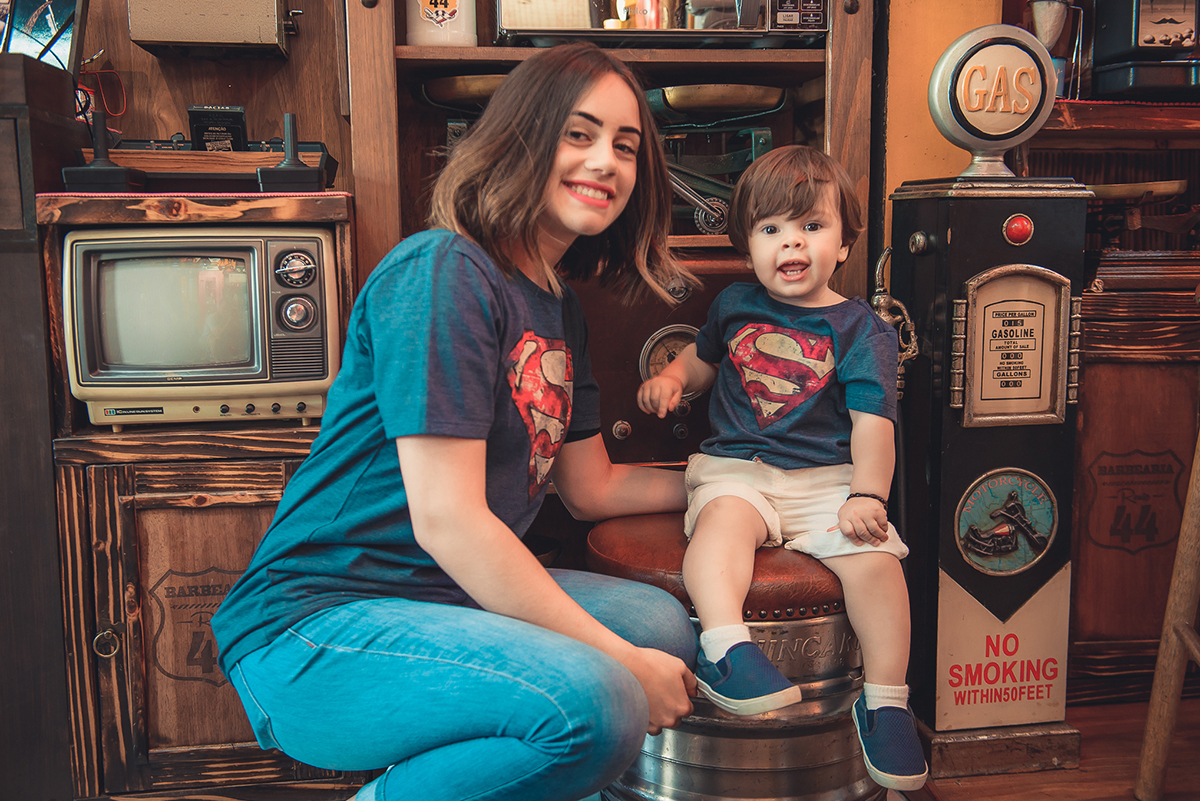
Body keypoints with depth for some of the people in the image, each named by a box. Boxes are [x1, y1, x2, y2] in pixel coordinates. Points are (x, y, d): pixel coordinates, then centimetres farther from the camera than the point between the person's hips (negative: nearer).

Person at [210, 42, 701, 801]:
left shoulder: (562, 309, 13)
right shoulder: (444, 274, -16)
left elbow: (592, 488, 19)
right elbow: (445, 518, -22)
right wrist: (619, 663, -19)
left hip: (447, 597, 9)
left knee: (665, 625, 2)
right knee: (596, 708, -28)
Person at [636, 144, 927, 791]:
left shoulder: (859, 328, 5)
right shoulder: (734, 306, 15)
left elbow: (872, 419, -3)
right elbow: (702, 361, 32)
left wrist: (867, 494, -17)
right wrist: (670, 379, 8)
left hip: (826, 477, -1)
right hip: (737, 468, 1)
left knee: (873, 556, -22)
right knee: (723, 520, -33)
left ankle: (885, 700, -10)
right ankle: (725, 646, -43)